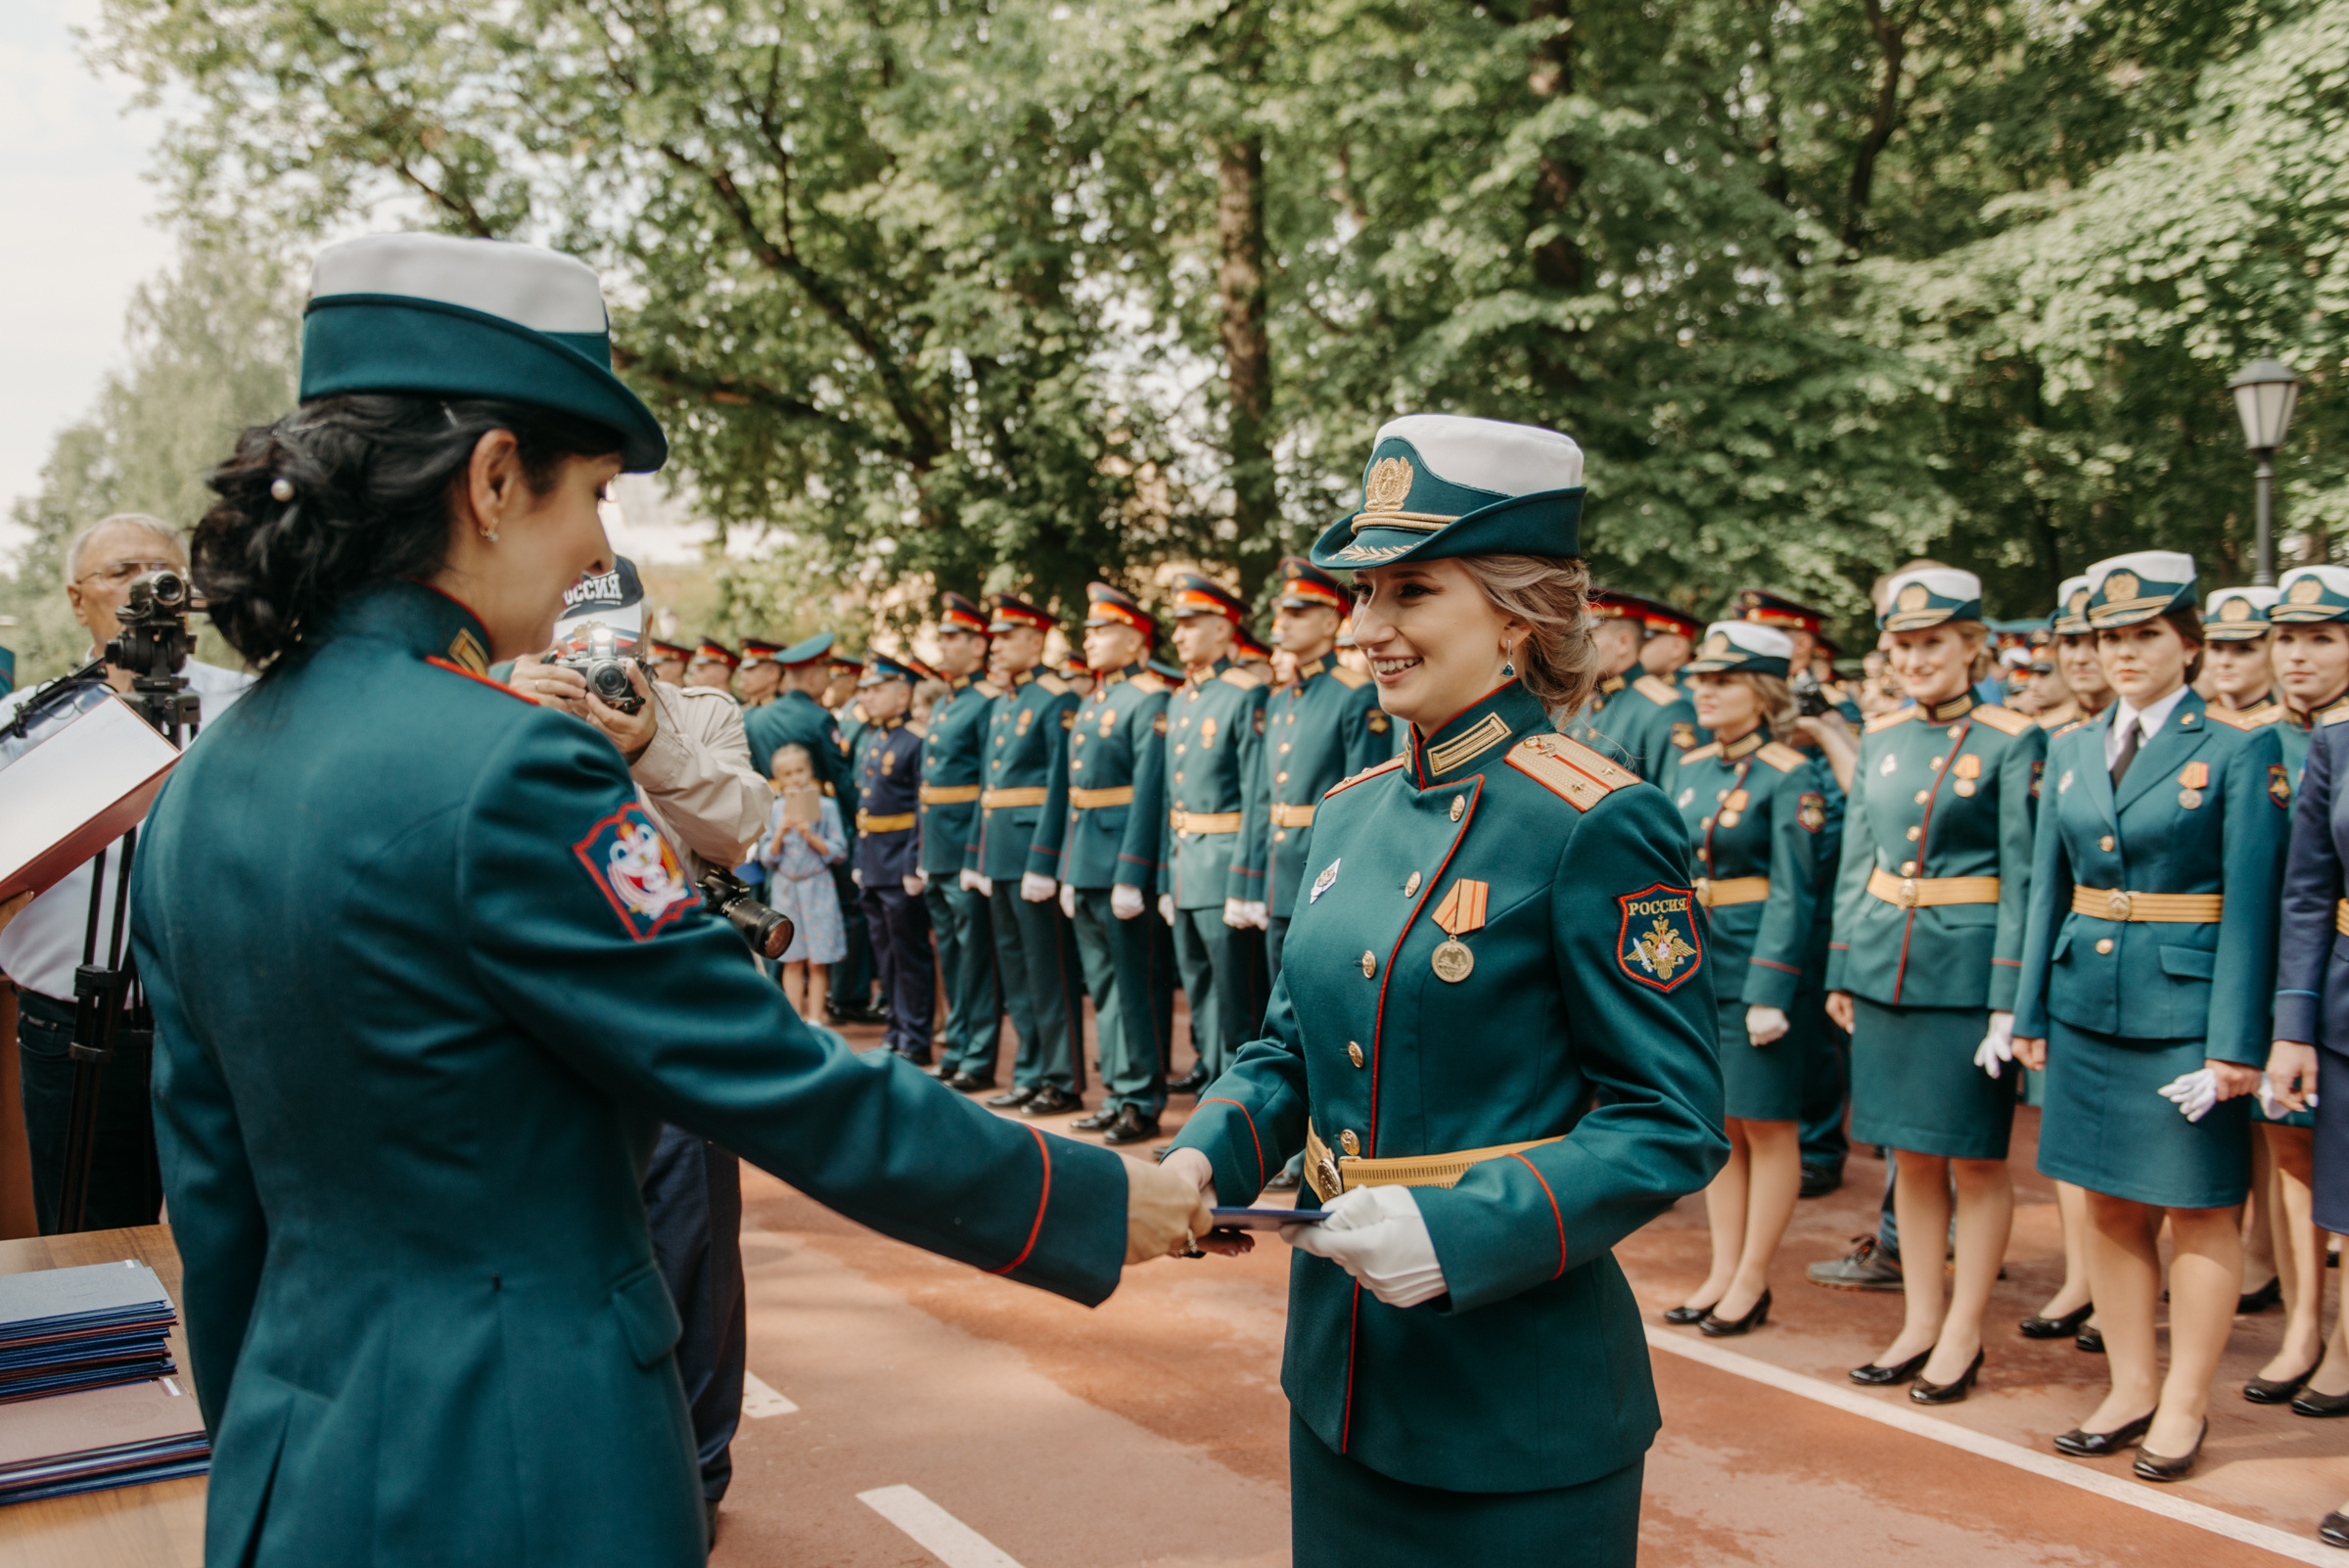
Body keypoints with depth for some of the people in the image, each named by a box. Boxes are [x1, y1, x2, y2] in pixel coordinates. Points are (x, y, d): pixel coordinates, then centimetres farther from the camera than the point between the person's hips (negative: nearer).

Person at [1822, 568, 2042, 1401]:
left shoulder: (2011, 741, -7)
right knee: (1910, 1153, 12)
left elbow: (2023, 878, -10)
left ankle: (1963, 1335, 17)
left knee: (1975, 1159, 5)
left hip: (1966, 970, -5)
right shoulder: (1881, 737, 8)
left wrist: (2009, 997, -14)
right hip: (1884, 966, 5)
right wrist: (1841, 972, 11)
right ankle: (1920, 1322, 24)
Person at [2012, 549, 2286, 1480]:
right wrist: (2030, 1012, 9)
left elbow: (2252, 904, -10)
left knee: (2199, 1212, 6)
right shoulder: (2071, 751, 9)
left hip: (2185, 1009, -5)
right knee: (2109, 1208, 11)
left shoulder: (2239, 750, -6)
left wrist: (2234, 1044, -15)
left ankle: (2184, 1405, 19)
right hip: (2087, 1007, 5)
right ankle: (2130, 1390, 24)